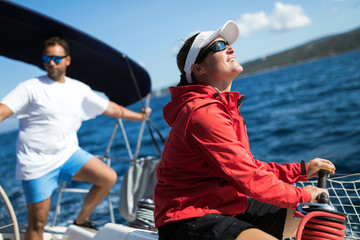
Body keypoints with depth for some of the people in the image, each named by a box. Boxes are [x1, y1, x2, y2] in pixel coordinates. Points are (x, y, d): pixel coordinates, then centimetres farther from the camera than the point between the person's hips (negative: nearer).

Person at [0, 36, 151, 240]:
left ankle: (81, 221, 13)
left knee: (109, 177, -11)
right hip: (37, 162, -4)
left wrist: (139, 116, 21)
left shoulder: (80, 89, 8)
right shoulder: (31, 88, -6)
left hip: (68, 154, 4)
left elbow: (110, 108, 17)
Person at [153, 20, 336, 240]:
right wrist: (302, 195, -8)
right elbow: (249, 178, -22)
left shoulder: (225, 107, 13)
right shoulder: (203, 113, -21)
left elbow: (247, 166, 13)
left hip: (227, 208, 11)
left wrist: (302, 170, 8)